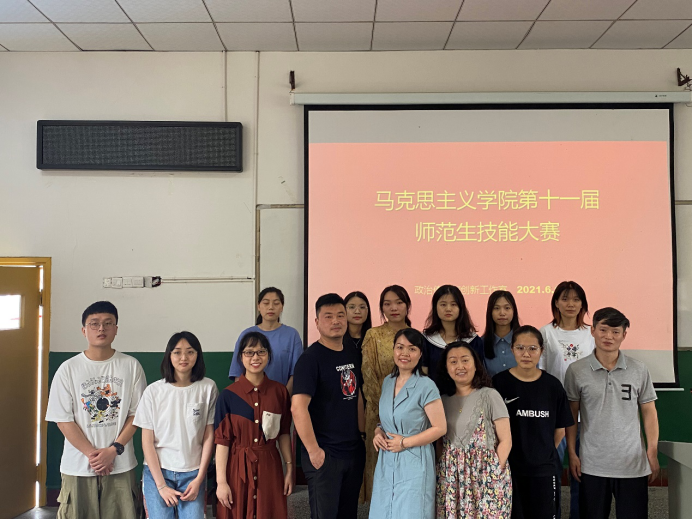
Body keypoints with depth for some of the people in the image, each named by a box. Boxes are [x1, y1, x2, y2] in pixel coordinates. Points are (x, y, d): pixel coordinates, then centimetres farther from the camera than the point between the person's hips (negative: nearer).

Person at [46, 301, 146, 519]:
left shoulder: (131, 366, -1)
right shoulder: (68, 369, -2)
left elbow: (135, 414, 0)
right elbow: (63, 419, -3)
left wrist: (114, 449, -10)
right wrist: (92, 454, -10)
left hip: (120, 465, 0)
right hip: (78, 466, 0)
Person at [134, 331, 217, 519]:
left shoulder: (208, 388, -4)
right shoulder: (153, 391, -4)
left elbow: (209, 436, 1)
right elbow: (147, 441, -1)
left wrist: (199, 478, -3)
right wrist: (161, 485, -6)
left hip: (192, 473, 0)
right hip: (157, 471, 0)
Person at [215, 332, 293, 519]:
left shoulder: (280, 391, 0)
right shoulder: (228, 395, -8)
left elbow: (283, 433, 7)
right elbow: (222, 441, -7)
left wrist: (289, 468, 6)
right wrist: (221, 481, -9)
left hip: (270, 468, 2)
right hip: (237, 468, -2)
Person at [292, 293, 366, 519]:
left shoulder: (352, 355, 8)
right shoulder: (311, 358, -15)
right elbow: (298, 407, -21)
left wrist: (362, 434, 12)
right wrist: (313, 450, -21)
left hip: (354, 451, 7)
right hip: (325, 454, -7)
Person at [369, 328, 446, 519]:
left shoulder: (426, 386, -14)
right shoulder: (388, 381, 6)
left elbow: (440, 428, -13)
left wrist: (404, 442, -15)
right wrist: (379, 432, -2)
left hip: (413, 463, -6)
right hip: (386, 462, 6)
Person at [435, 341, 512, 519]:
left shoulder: (489, 396, -5)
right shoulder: (443, 400, 6)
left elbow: (506, 440, -5)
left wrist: (493, 474, -9)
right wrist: (445, 468, -1)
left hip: (486, 476, -3)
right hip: (451, 478, 3)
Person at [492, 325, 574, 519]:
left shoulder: (553, 385, -2)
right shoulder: (498, 382, -7)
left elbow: (560, 430, 7)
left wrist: (542, 453, 7)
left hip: (543, 471, 1)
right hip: (506, 469, -1)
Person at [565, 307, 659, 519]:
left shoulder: (639, 370, 1)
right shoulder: (576, 371, -3)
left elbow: (649, 412, 6)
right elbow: (571, 415, 3)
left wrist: (652, 454, 2)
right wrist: (572, 453, 0)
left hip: (633, 464, 1)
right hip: (592, 465, 0)